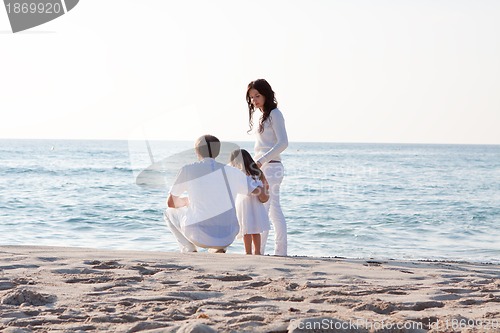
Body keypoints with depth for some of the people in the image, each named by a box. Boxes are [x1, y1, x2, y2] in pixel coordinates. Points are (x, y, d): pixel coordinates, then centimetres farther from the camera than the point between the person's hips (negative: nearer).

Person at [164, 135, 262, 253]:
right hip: (227, 237, 2)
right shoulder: (231, 171, 6)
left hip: (199, 235, -2)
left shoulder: (187, 170, 1)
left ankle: (190, 250, 10)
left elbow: (171, 203, 12)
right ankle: (219, 249, 13)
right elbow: (257, 190, 18)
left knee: (169, 213, 27)